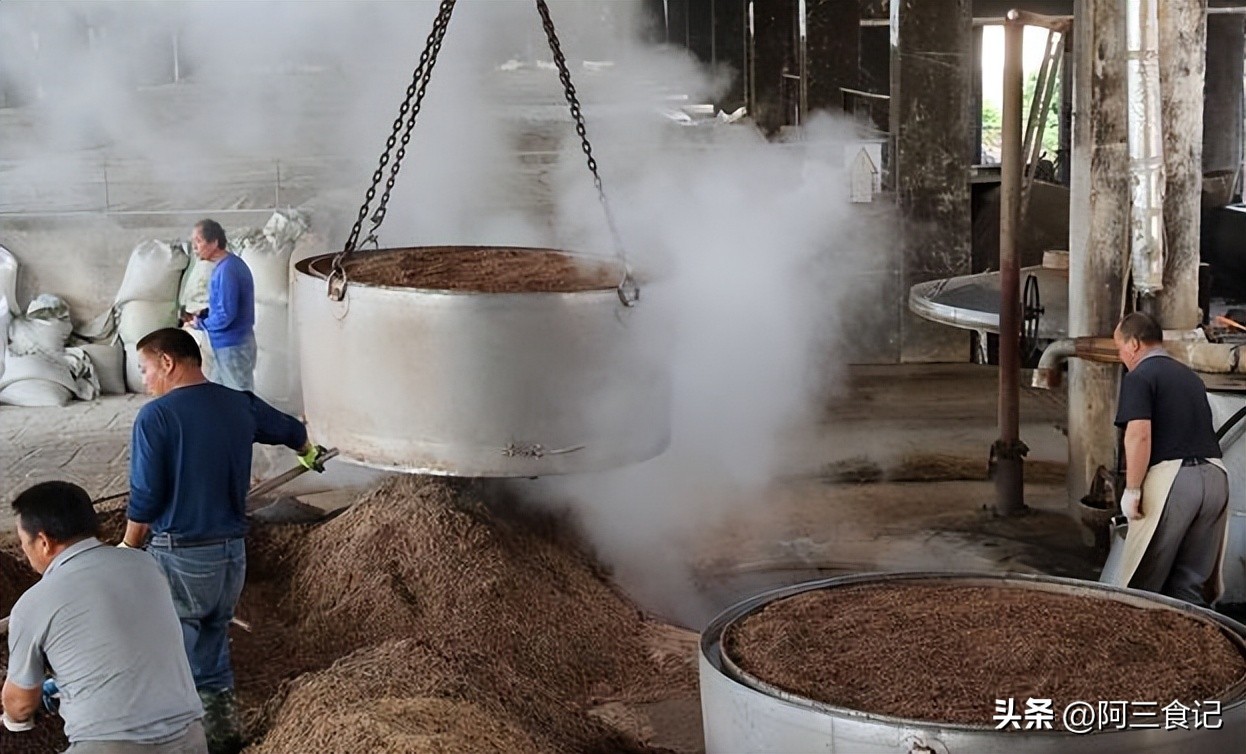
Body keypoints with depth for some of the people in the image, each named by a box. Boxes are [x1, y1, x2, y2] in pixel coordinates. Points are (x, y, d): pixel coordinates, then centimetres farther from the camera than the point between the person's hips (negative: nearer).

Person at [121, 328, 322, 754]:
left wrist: (128, 547, 3)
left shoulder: (156, 417, -13)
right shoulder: (241, 406, 5)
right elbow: (292, 431, 23)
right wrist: (308, 454, 47)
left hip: (179, 557, -6)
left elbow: (145, 498, -14)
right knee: (213, 644, 21)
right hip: (232, 551, 6)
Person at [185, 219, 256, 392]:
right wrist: (201, 315, 7)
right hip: (226, 345, 10)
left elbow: (226, 315, -25)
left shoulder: (227, 270, -22)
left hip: (232, 347, -10)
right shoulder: (230, 264, 10)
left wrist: (199, 324, -9)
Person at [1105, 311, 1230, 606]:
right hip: (1214, 476, 7)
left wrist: (1132, 489, -12)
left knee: (1142, 582, 2)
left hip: (1171, 478, -7)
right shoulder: (1189, 375, 22)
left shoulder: (1139, 377, -3)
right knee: (1190, 581, 11)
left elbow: (1139, 435, -16)